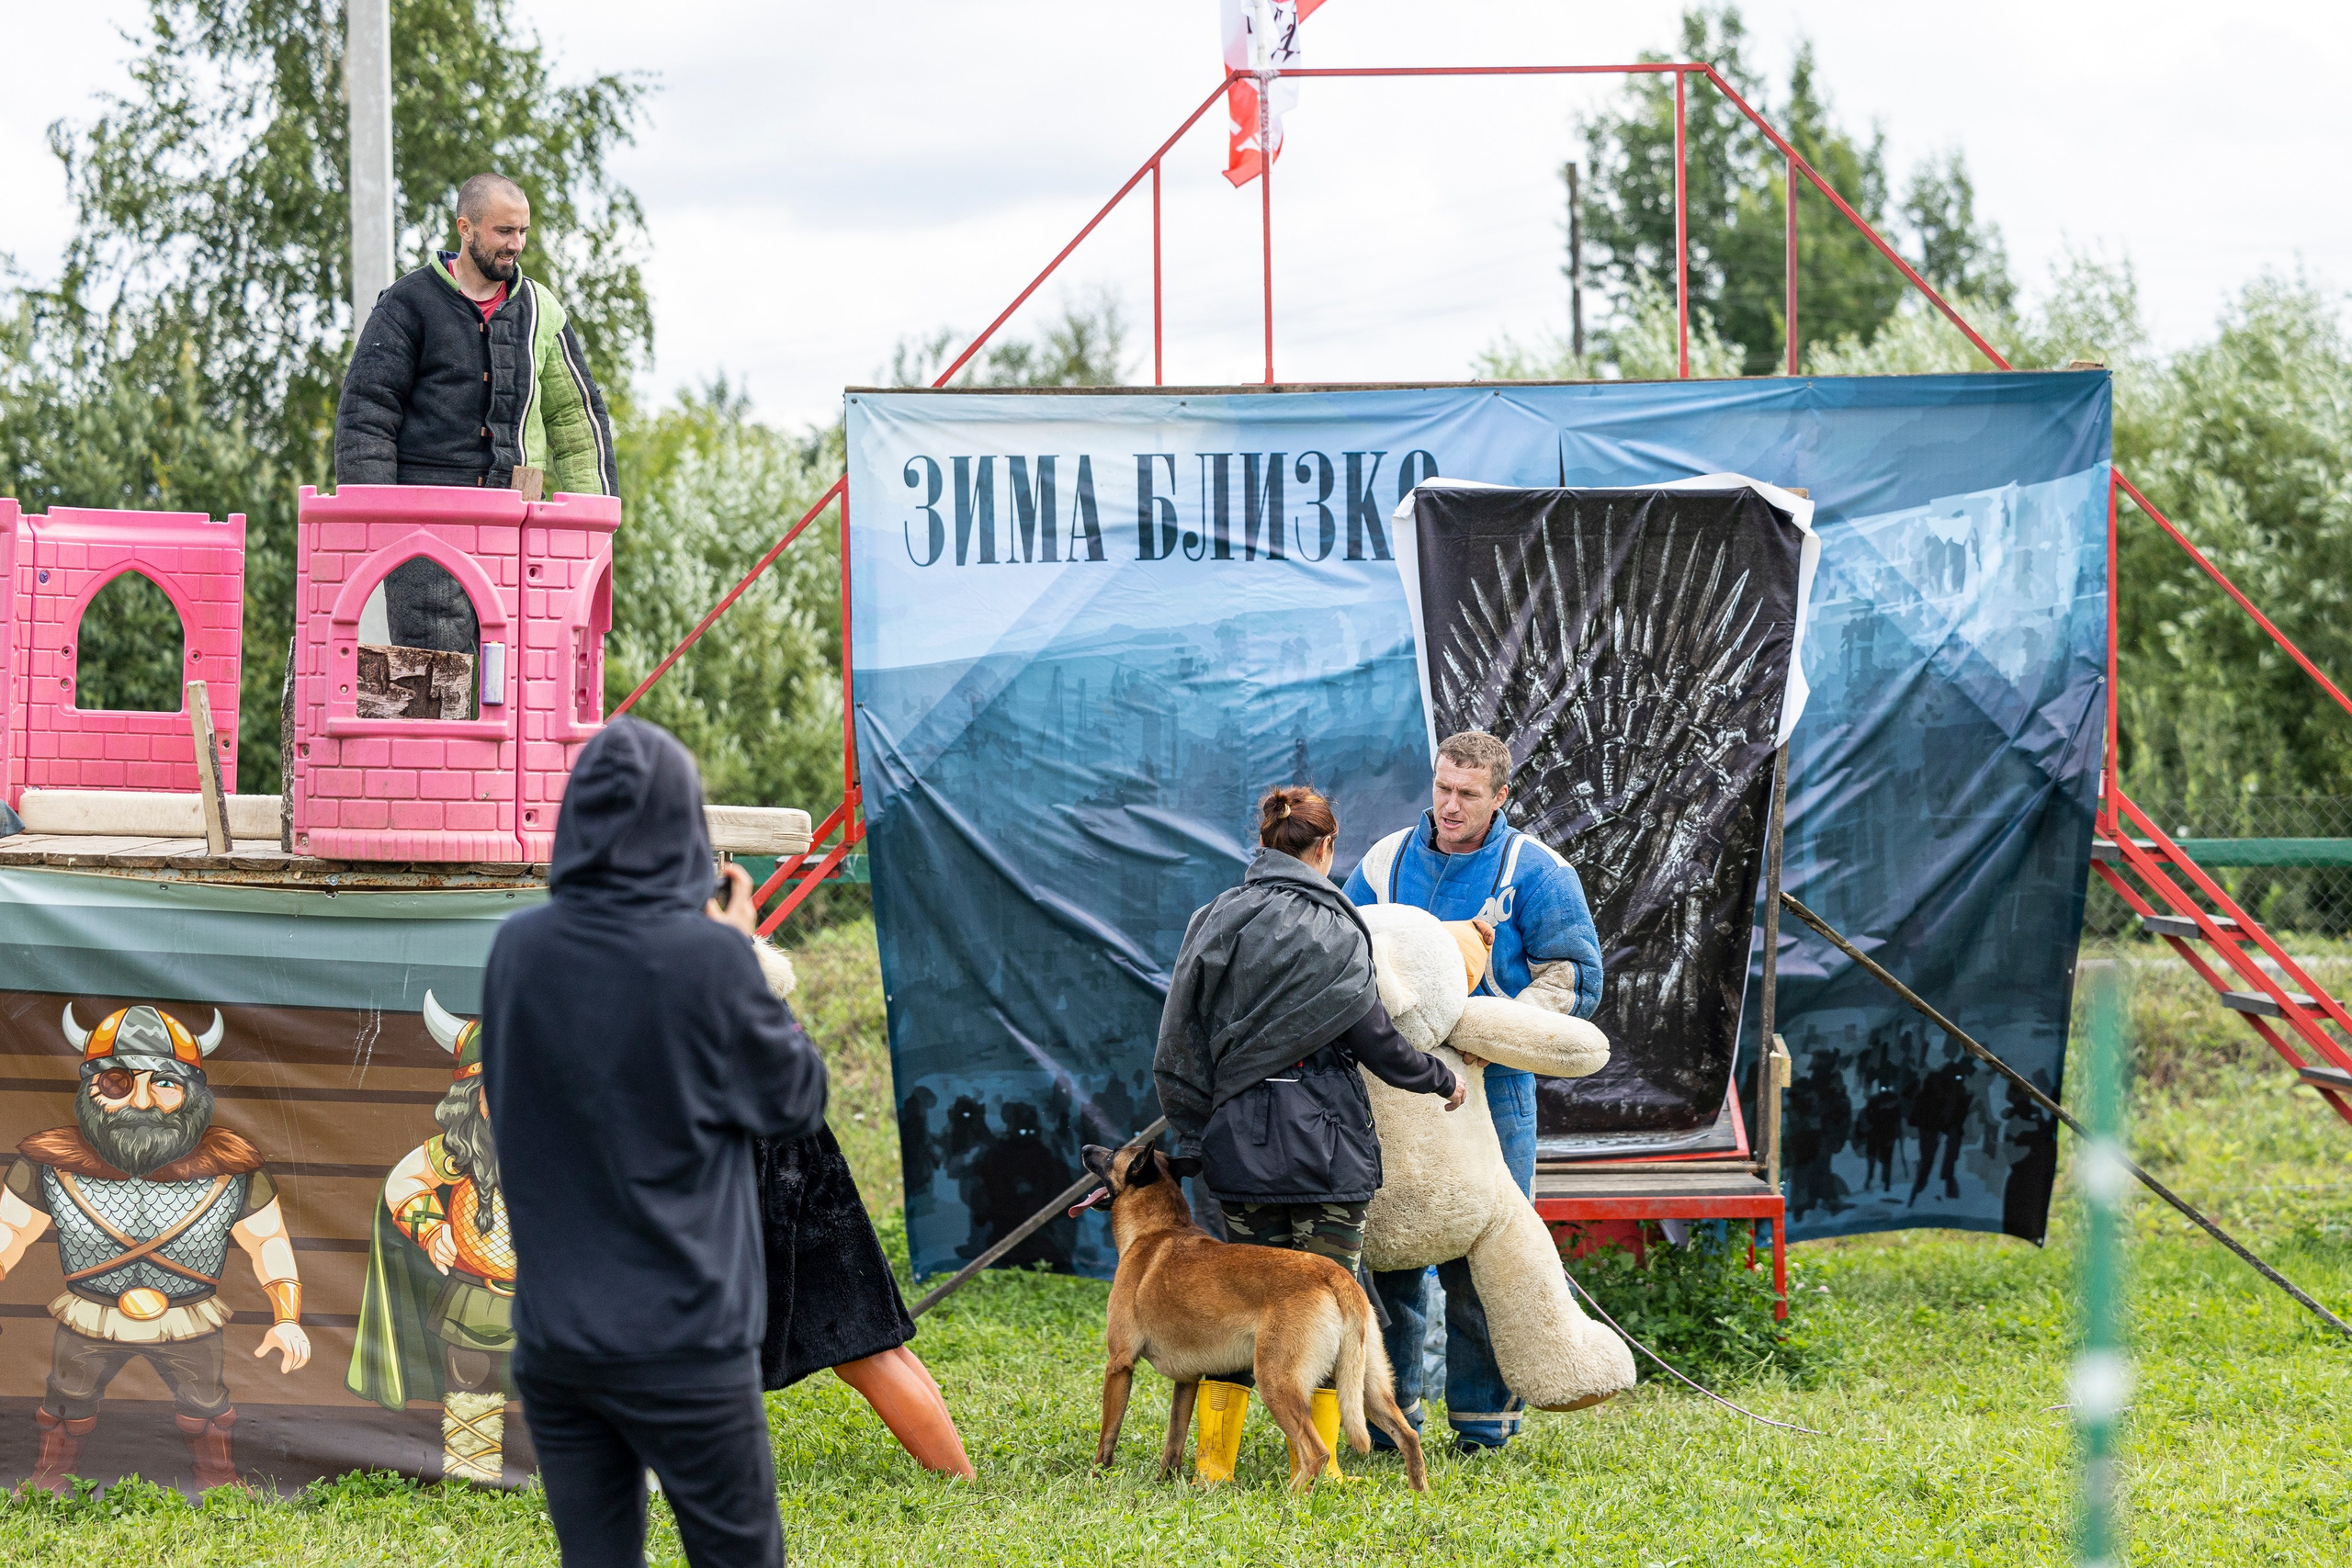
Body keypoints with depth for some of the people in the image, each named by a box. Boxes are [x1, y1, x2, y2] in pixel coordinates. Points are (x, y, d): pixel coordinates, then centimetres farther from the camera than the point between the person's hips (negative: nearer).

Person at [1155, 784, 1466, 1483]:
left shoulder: (1214, 920, 6)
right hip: (1322, 1138, -5)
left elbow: (1180, 1044, 9)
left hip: (1237, 1138, 5)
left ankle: (1213, 1458, 10)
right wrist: (1442, 1079, 12)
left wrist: (1194, 1134, 17)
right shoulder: (1333, 932, -9)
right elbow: (1373, 1038, -5)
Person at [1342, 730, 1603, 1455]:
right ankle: (1389, 1407, 14)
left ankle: (1483, 1415, 7)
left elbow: (1574, 977, -4)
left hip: (1490, 1088, -3)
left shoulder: (1534, 872, -2)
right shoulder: (1387, 862, 9)